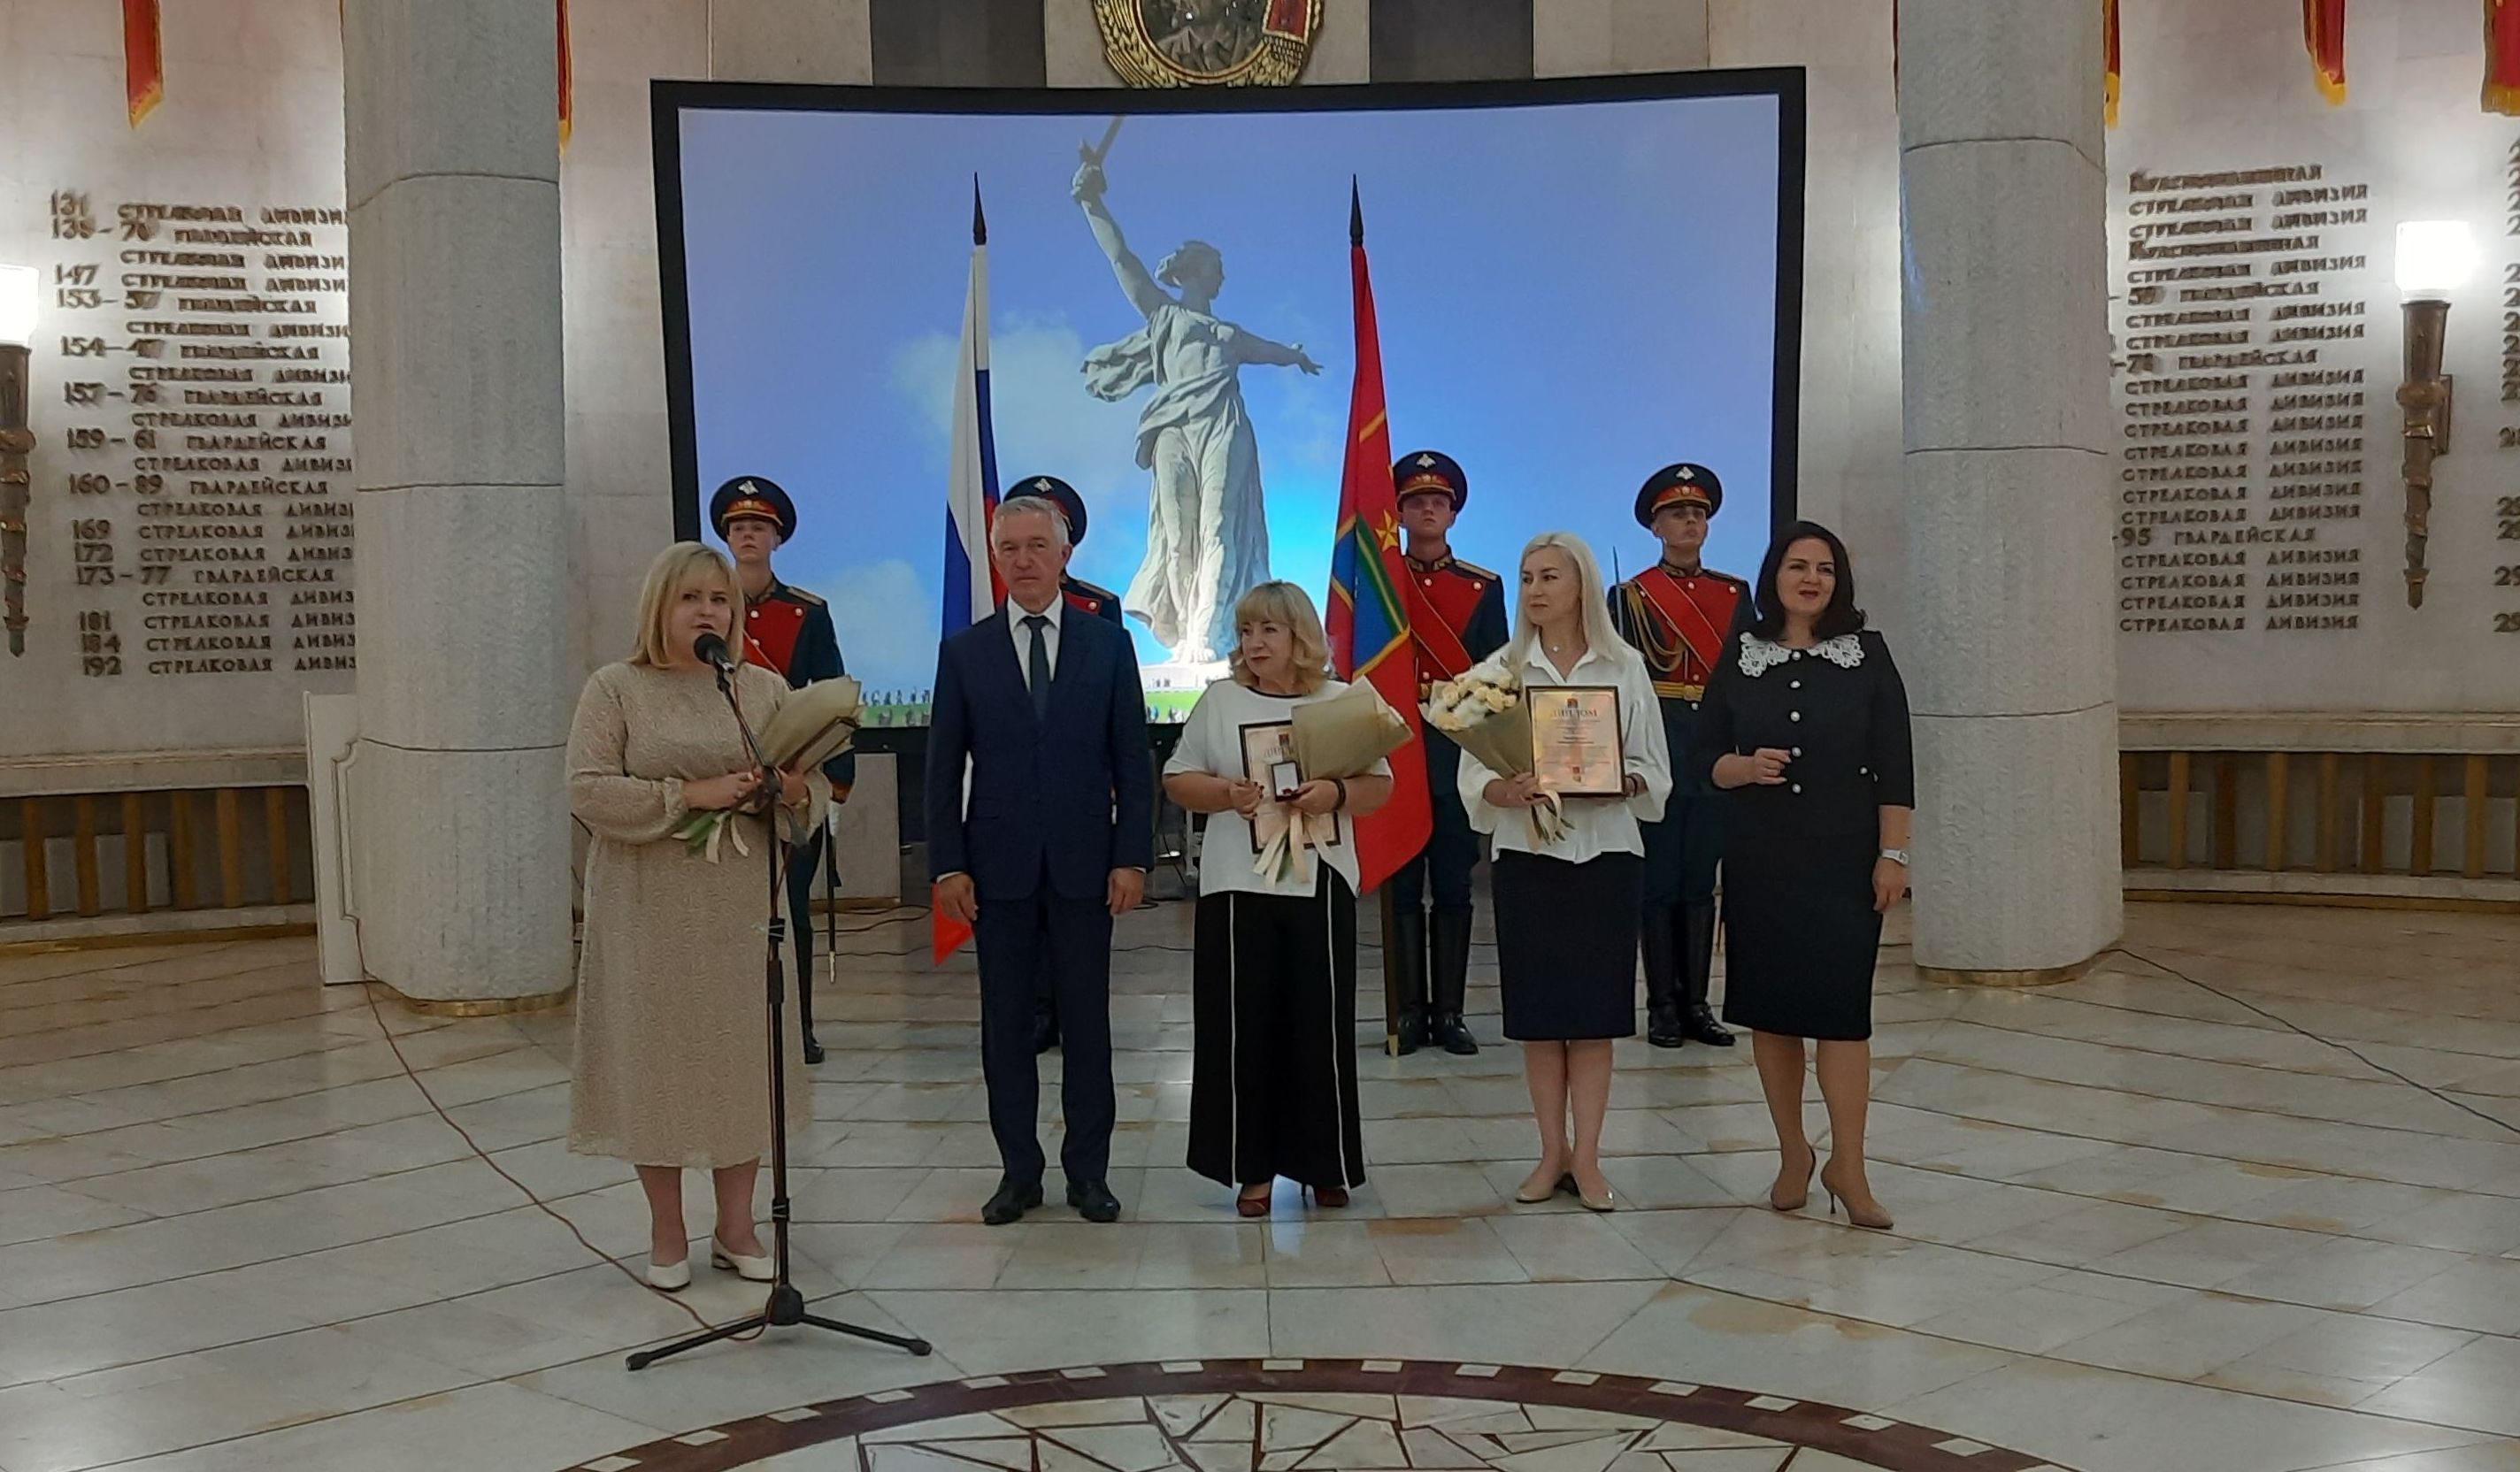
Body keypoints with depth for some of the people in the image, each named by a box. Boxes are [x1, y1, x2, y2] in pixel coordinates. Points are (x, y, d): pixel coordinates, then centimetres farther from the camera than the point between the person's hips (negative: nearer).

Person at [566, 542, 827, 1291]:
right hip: (649, 912, -2)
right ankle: (667, 1233, 18)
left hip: (743, 908, 3)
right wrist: (690, 795, -18)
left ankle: (736, 1227, 21)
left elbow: (815, 786, 8)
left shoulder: (766, 689, 8)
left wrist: (797, 796, -15)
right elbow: (589, 791, -10)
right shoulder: (614, 689, 0)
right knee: (656, 1055, 3)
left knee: (744, 1056, 7)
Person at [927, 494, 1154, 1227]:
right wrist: (948, 866, -3)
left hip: (1084, 865, 0)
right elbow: (943, 768, 4)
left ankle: (1088, 1171, 15)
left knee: (1087, 1022, 5)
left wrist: (1133, 858, -5)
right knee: (1006, 1023, 6)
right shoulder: (964, 652, 5)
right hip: (998, 866, 1)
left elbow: (1132, 761, 3)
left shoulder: (1108, 645, 4)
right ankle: (1019, 1171, 17)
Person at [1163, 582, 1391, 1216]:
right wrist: (1225, 794, -12)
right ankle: (1252, 1169, 10)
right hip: (1239, 887, 0)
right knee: (1244, 1028, 1)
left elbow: (1380, 786, 7)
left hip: (1321, 886, 0)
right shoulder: (1220, 700, 5)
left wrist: (1335, 794, -12)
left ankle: (1324, 1164, 15)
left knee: (1320, 1027, 2)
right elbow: (1178, 779, 7)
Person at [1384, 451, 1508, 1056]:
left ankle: (1450, 1011, 11)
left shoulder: (1485, 588, 8)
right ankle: (1411, 1011, 9)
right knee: (1400, 886, 3)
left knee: (1453, 887, 4)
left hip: (1459, 755, 1)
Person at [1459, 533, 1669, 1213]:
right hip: (1527, 854, 1)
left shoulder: (1624, 667, 3)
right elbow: (1474, 778, -1)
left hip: (1607, 852, 0)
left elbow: (1655, 771, 3)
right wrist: (1510, 791, -21)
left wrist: (1618, 784, -17)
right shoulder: (1499, 670, 3)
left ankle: (1586, 1156, 10)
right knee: (1538, 1011, 5)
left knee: (1595, 1010, 2)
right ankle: (1553, 1151, 16)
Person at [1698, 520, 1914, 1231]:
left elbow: (1894, 766, -1)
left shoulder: (1868, 655, 1)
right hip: (1760, 858, 2)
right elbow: (1704, 758, 7)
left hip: (1843, 859, -2)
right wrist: (1744, 767, -14)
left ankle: (1847, 1167, 4)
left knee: (1842, 1009, -6)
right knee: (1770, 1009, 7)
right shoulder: (1740, 658, 5)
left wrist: (1892, 855, -6)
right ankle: (1793, 1154, 22)